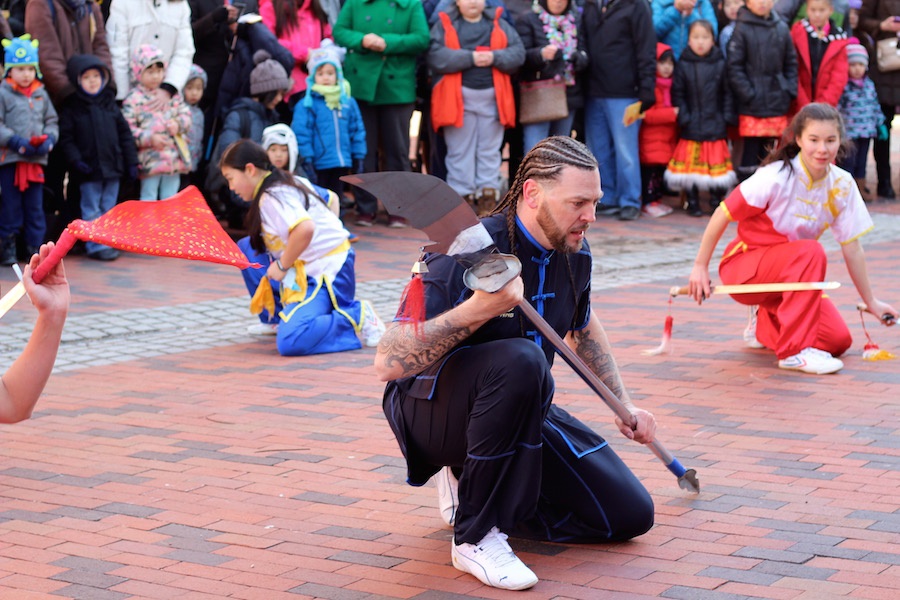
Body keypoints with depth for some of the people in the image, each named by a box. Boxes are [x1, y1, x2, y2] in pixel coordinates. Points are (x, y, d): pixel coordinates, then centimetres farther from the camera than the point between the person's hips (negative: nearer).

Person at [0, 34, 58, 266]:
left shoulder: (41, 94, 11)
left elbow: (52, 121, 14)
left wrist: (49, 139, -6)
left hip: (37, 159, 4)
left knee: (35, 207, 8)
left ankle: (36, 247, 14)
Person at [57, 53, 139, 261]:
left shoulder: (110, 104, 9)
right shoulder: (71, 107, -2)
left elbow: (125, 133, 11)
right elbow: (65, 137, -5)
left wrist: (131, 162, 7)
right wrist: (76, 161, -16)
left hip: (113, 166, 4)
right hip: (89, 169, -4)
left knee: (109, 209, 10)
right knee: (92, 211, -1)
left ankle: (108, 242, 16)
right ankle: (96, 245, 2)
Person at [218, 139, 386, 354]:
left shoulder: (271, 197, -17)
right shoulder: (285, 183, 13)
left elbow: (304, 229, -33)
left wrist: (282, 265, -18)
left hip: (326, 271, -11)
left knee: (290, 342, -27)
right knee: (246, 247, 16)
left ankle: (357, 318, -11)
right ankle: (276, 318, 21)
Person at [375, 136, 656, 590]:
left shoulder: (574, 255, -3)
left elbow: (583, 327, 21)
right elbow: (388, 363, -33)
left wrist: (622, 404, 18)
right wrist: (478, 308, -42)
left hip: (520, 413, 7)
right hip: (431, 413, -7)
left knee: (630, 514, -2)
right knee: (520, 359, -38)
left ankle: (472, 488, 13)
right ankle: (476, 536, -24)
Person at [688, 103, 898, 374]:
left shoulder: (842, 185, -6)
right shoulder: (777, 177, -22)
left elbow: (852, 249, 1)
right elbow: (723, 214, -15)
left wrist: (871, 302, 5)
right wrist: (700, 267, -12)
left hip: (788, 275, 6)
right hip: (744, 269, -6)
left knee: (838, 340, -9)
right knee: (811, 251, -34)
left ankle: (767, 324, 20)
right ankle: (794, 350, -27)